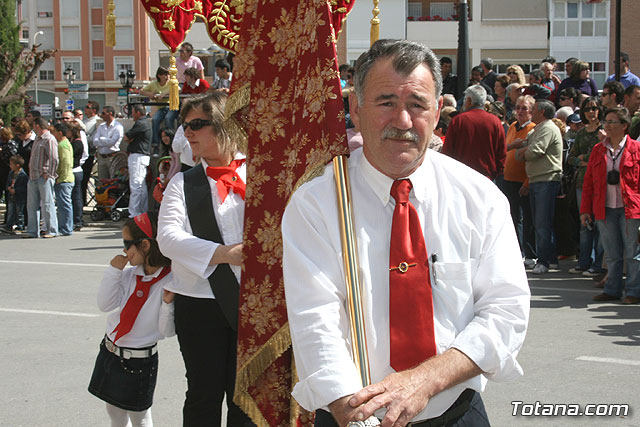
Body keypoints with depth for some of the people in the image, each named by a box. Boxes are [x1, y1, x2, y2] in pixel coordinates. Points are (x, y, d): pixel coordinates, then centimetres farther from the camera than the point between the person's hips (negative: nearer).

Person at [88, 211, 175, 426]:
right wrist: (113, 270, -8)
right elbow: (105, 305, -4)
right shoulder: (129, 275, -1)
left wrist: (167, 303, -32)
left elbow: (166, 331, -15)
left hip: (139, 361, -6)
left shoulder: (171, 283, -18)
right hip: (109, 351, 6)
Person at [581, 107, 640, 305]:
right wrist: (585, 209, 6)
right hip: (605, 209, 4)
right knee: (612, 254, 10)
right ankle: (612, 290, 19)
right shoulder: (598, 150, 10)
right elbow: (588, 181, 11)